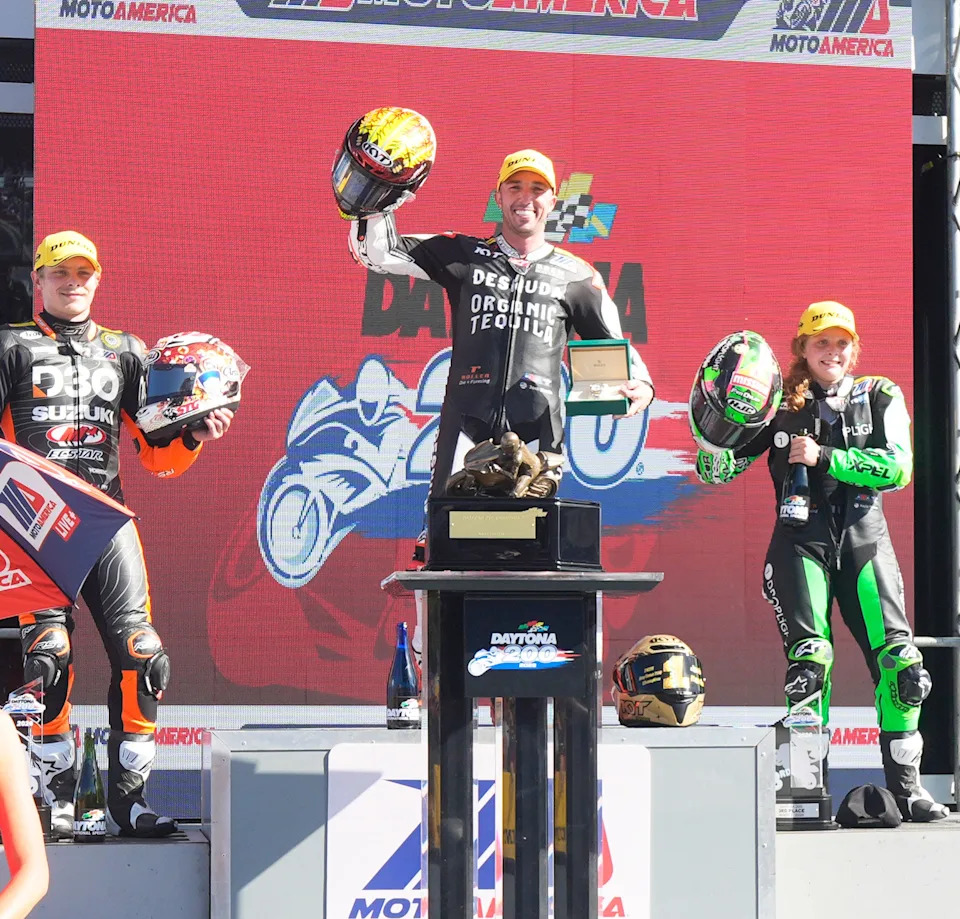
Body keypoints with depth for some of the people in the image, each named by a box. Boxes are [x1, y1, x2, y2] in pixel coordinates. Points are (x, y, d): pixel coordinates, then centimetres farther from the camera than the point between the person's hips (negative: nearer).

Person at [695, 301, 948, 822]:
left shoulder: (879, 398, 9)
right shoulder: (781, 404, 6)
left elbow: (898, 467, -6)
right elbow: (716, 470, 7)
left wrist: (826, 458, -13)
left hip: (864, 539, 1)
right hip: (802, 540, -1)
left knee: (898, 659, -7)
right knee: (809, 658, -16)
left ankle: (905, 784, 3)